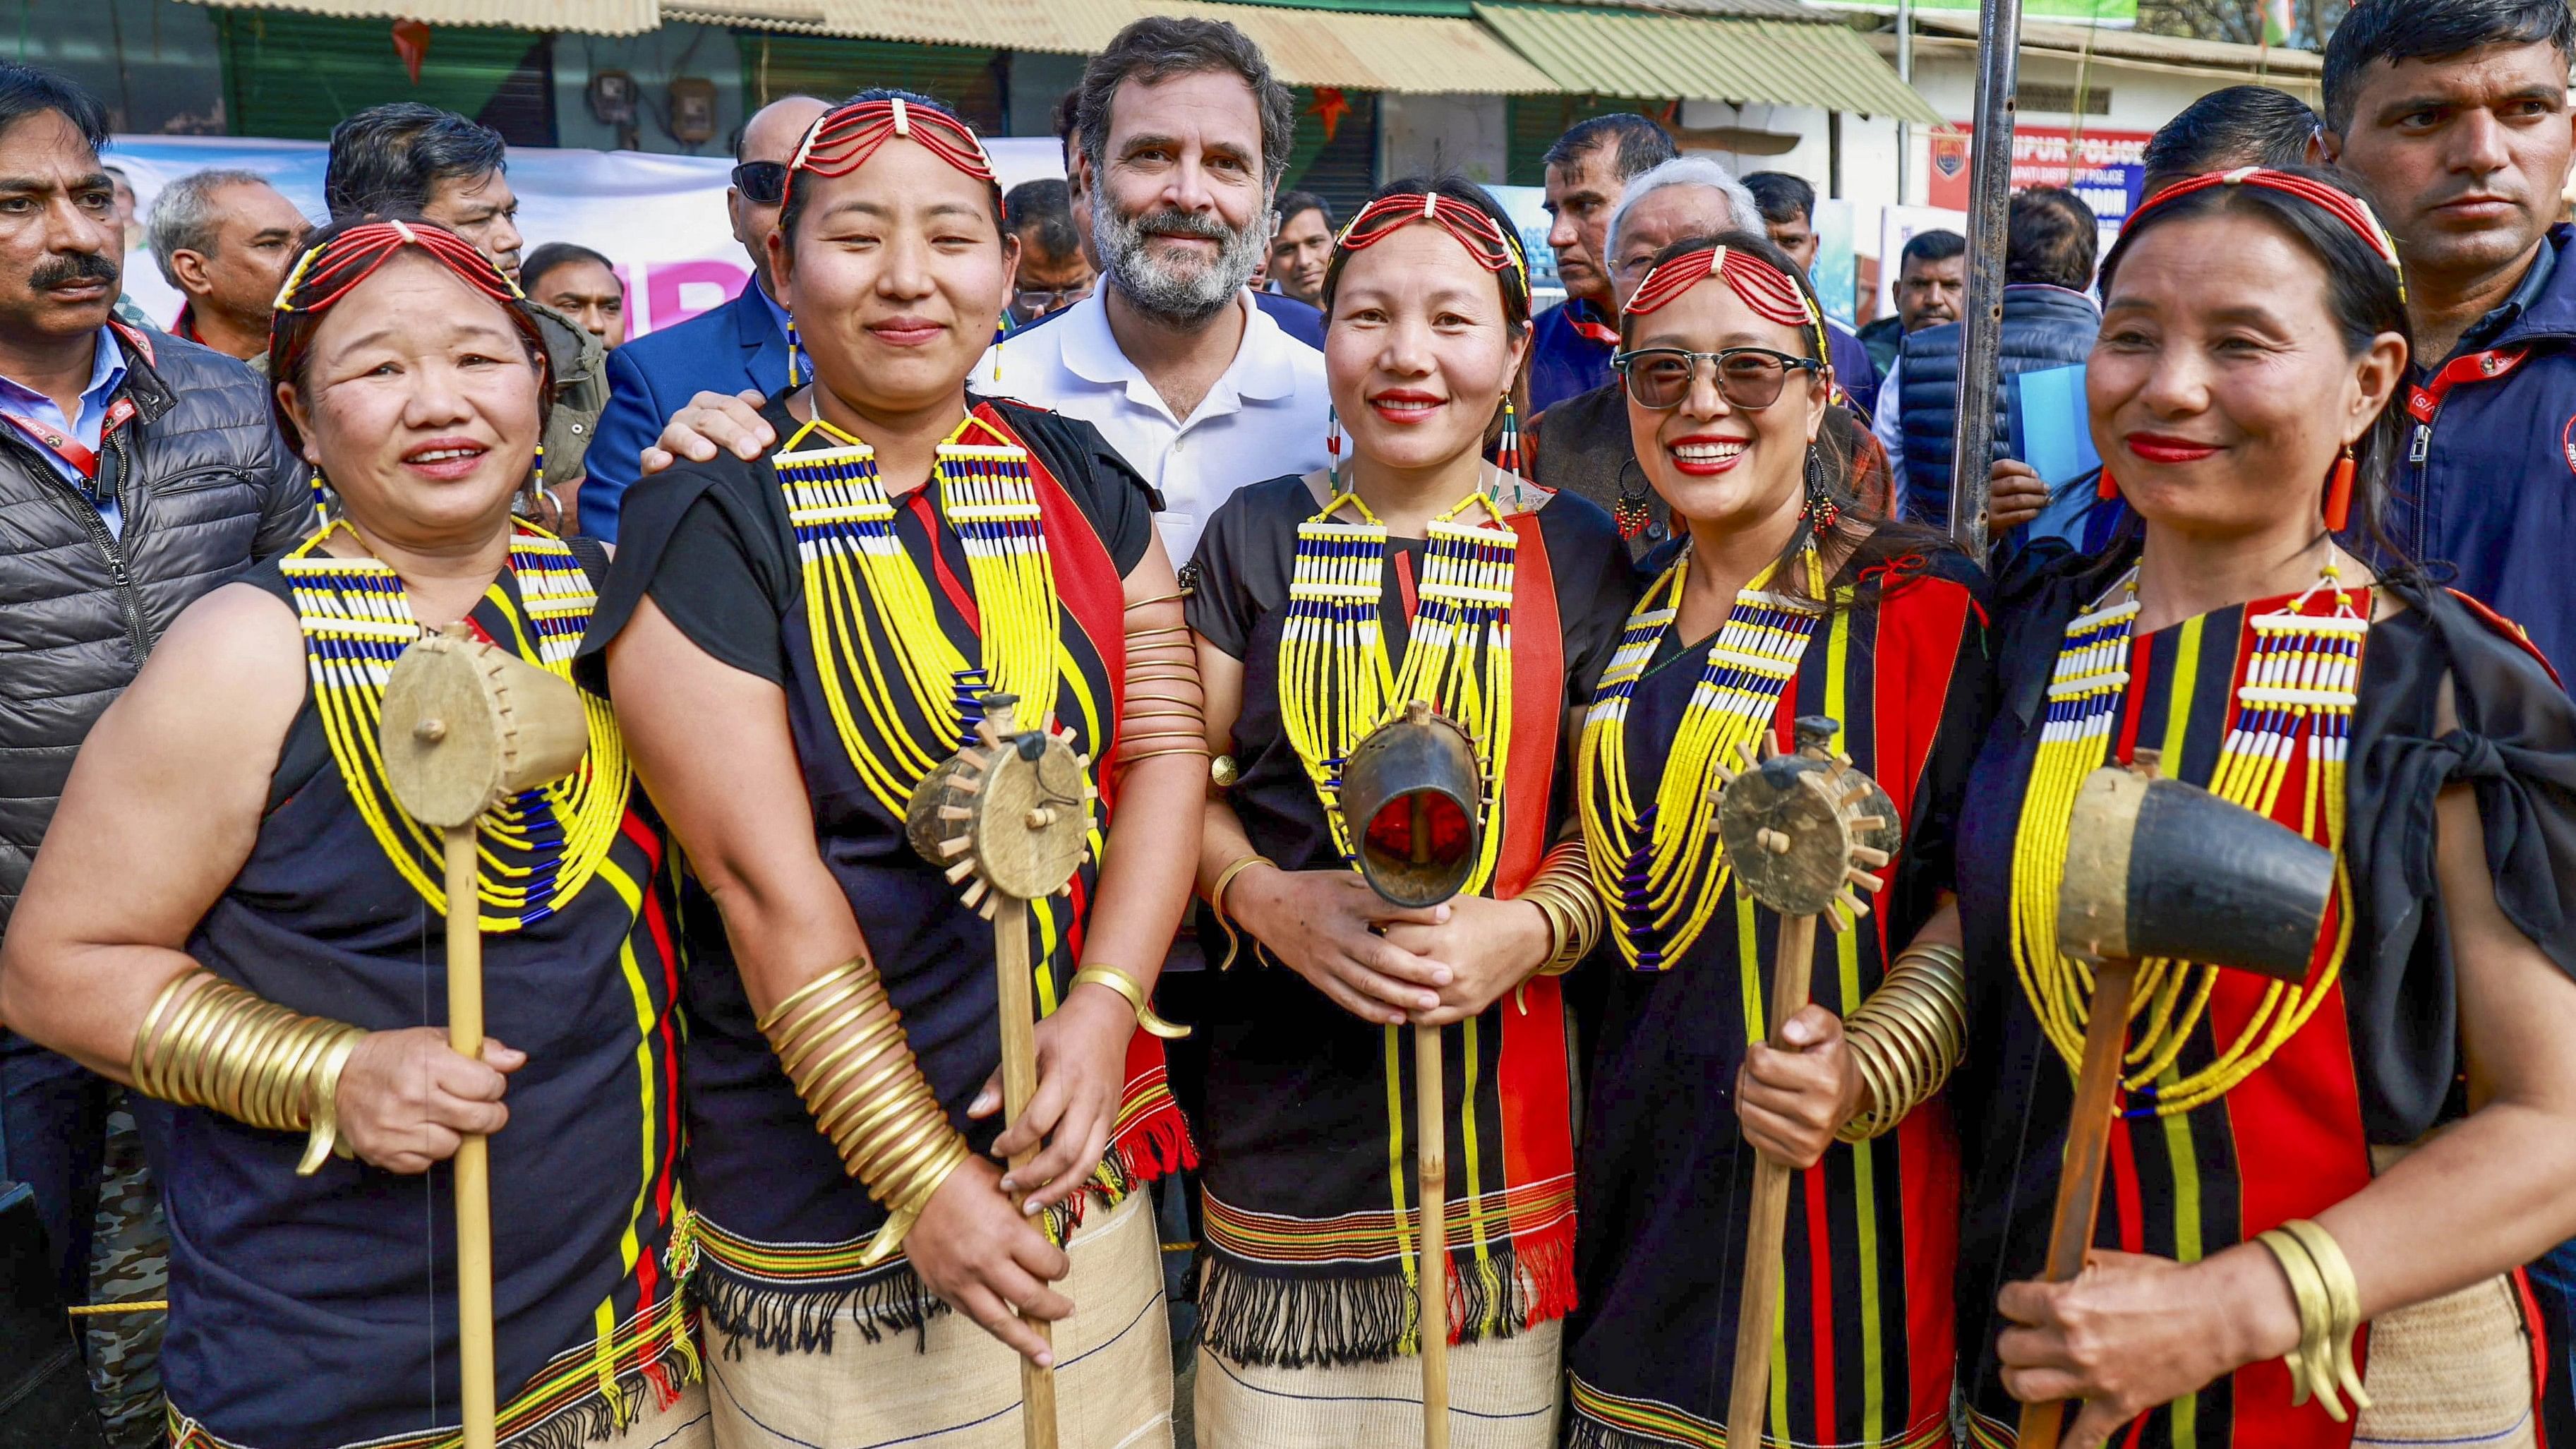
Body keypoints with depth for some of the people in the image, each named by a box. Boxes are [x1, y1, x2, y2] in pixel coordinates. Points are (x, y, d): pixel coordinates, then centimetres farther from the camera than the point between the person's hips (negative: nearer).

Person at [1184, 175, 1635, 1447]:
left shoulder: (1576, 555, 4)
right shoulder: (1258, 536, 5)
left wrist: (1523, 931, -16)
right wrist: (1266, 898, -14)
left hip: (1501, 1091, 0)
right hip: (1281, 1093, 0)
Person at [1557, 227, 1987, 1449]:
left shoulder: (1922, 609, -8)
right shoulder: (1628, 613, 8)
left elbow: (1981, 897, -11)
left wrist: (1868, 1074, -24)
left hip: (1835, 1186, -5)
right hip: (1631, 1162, 5)